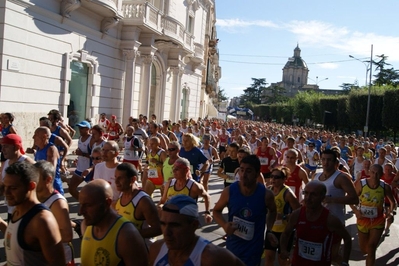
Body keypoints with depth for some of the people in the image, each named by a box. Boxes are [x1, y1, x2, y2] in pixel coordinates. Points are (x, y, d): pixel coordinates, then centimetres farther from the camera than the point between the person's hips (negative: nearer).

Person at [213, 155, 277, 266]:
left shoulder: (266, 194, -14)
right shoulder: (229, 191, -15)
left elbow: (272, 211, 10)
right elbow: (216, 211, 2)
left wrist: (268, 231, -2)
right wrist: (224, 225, -16)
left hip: (254, 250, -1)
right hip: (232, 247, 2)